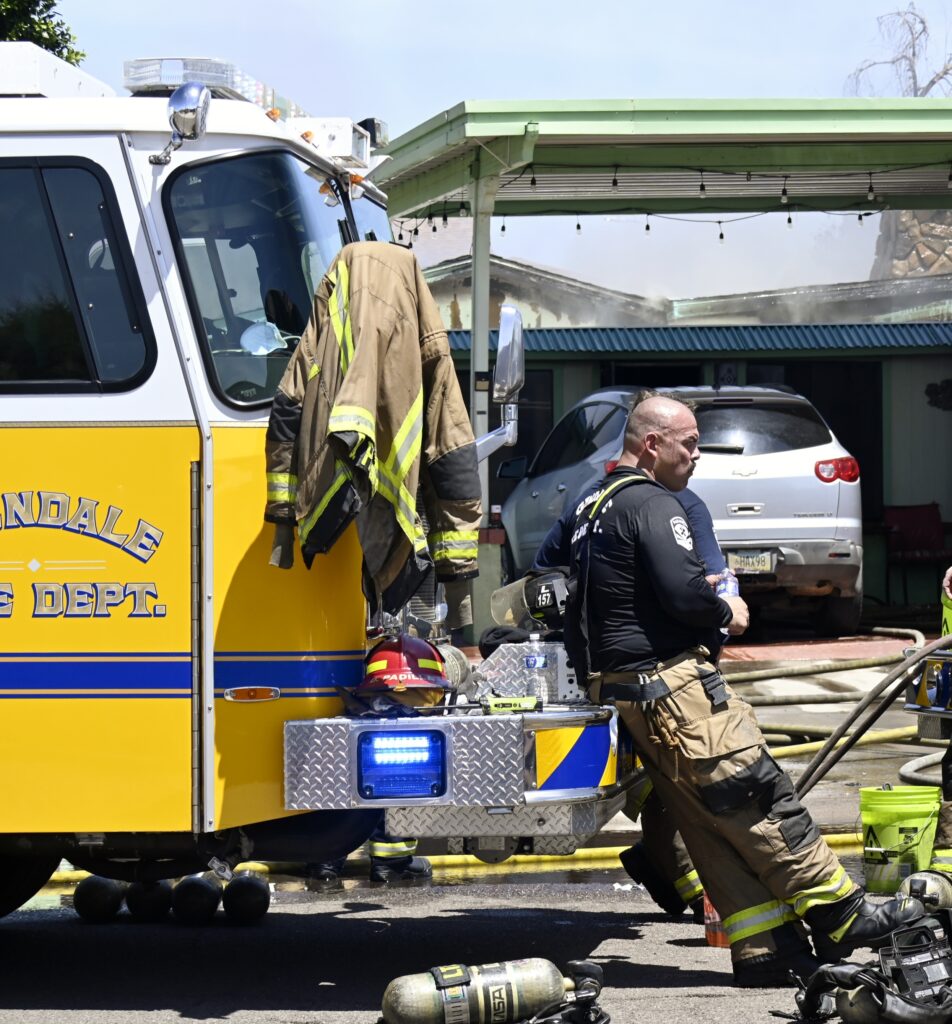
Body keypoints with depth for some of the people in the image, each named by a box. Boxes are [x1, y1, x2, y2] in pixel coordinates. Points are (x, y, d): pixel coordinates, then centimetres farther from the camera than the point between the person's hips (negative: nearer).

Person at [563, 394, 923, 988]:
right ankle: (844, 918, -6)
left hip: (622, 688, 10)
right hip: (673, 685, -10)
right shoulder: (652, 504, -13)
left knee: (708, 825, 6)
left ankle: (767, 950, 4)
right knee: (763, 803, -7)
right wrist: (726, 613, -4)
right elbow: (683, 591, -24)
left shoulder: (594, 509, 19)